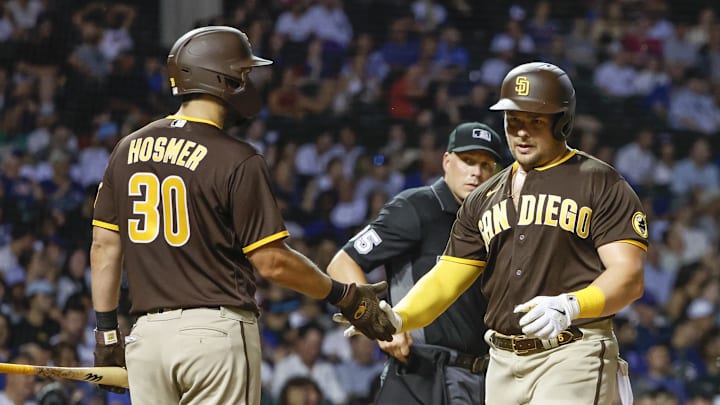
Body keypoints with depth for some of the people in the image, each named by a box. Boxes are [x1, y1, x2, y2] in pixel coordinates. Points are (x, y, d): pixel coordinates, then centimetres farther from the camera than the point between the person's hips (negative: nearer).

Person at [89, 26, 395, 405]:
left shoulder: (128, 149, 9)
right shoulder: (237, 160, -9)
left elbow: (104, 246, 10)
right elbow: (272, 262, -9)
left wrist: (107, 331, 16)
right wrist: (346, 297, 3)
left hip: (147, 332, 5)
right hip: (217, 330, -5)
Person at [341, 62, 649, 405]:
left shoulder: (601, 185, 0)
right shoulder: (483, 199, 19)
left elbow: (629, 278, -10)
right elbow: (447, 278, 13)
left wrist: (570, 306, -28)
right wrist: (398, 318, -7)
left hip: (571, 355, -6)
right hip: (503, 362, 6)